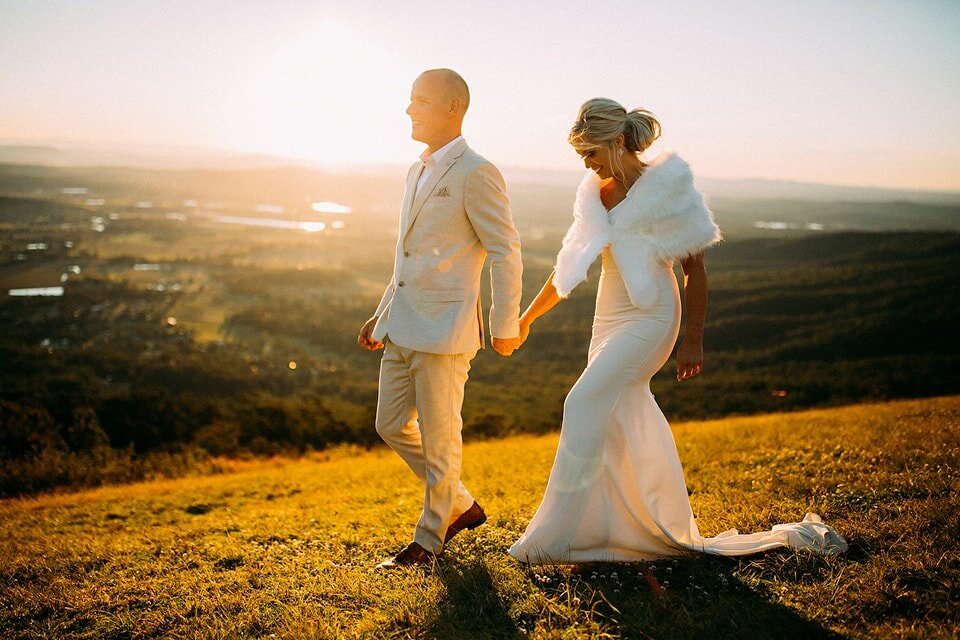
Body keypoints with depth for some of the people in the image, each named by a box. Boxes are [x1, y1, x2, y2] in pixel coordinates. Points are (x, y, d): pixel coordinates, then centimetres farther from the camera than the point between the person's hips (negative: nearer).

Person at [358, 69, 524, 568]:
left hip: (445, 328, -9)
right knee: (391, 425, 13)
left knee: (439, 437, 2)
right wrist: (381, 316, 22)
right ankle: (460, 505, 29)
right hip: (402, 327, 9)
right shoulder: (418, 171, 17)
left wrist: (505, 325, -12)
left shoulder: (475, 173, -10)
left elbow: (505, 251, -11)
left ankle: (430, 537, 19)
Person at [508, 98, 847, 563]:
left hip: (648, 319, -7)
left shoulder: (666, 186, -11)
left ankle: (557, 535, -7)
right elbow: (571, 262, 14)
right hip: (610, 318, 7)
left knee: (585, 404, -17)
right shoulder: (596, 192, 7)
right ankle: (667, 532, 27)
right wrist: (527, 318, 14)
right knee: (621, 424, 10)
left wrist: (693, 341, -9)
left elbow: (694, 270, -8)